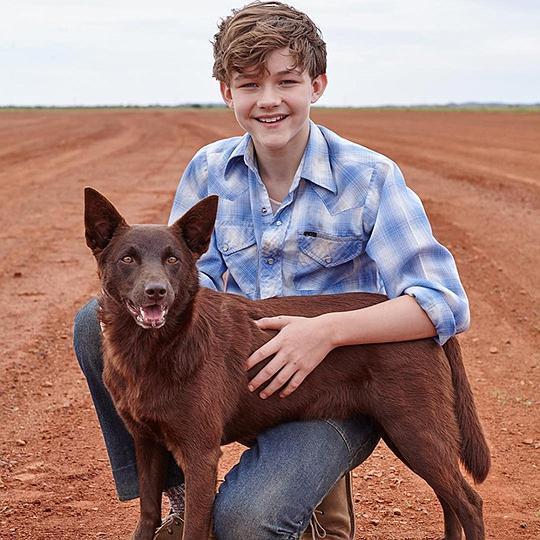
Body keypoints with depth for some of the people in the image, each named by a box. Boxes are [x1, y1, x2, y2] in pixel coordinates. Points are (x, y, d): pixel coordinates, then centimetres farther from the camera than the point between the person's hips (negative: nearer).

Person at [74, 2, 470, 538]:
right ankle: (179, 495, 3)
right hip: (244, 367, 5)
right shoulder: (210, 169, 0)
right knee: (97, 323, -11)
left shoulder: (369, 178, -14)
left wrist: (329, 329, -32)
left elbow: (445, 302, -19)